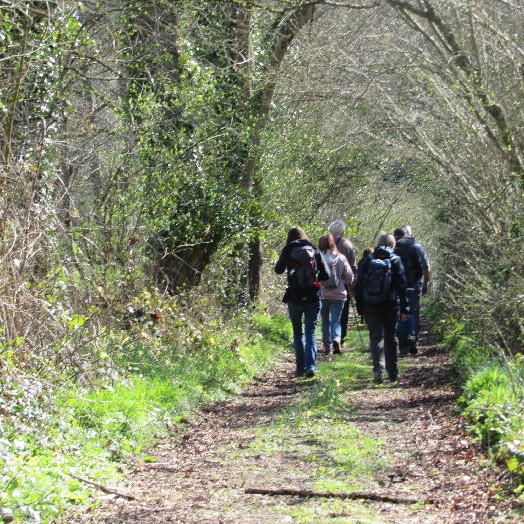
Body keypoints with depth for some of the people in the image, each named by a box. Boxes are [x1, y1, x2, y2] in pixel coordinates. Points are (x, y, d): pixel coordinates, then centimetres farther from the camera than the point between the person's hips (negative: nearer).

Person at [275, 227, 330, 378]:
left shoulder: (288, 250, 0)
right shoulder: (314, 250, 3)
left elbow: (278, 270, 15)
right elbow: (326, 275, 0)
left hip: (294, 298, 0)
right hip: (313, 298, 0)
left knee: (298, 333, 12)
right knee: (311, 332, 2)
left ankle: (301, 368, 10)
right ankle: (311, 366, -14)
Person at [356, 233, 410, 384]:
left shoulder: (368, 260, 2)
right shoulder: (396, 261, -2)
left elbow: (359, 284, 3)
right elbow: (402, 286, -5)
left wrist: (360, 307, 8)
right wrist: (405, 309, -4)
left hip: (370, 307, 0)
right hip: (390, 306, 0)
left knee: (375, 337, 0)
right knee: (391, 337, 13)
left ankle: (378, 368, -22)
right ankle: (393, 373, 19)